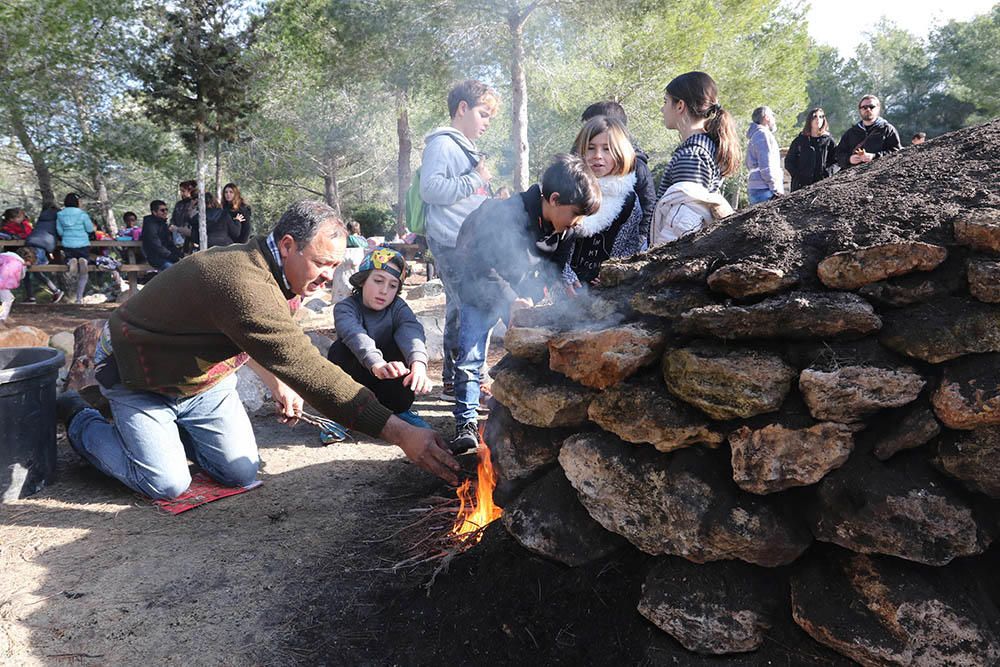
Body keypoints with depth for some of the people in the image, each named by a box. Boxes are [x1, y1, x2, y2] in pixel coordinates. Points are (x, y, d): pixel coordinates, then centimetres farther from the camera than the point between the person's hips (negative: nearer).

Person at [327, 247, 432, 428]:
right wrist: (377, 364, -60)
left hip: (390, 387, 2)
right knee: (339, 350, -29)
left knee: (402, 350, -28)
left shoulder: (398, 308, -8)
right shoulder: (345, 307, -15)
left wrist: (418, 364, -55)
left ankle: (399, 410, -5)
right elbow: (354, 334, -39)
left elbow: (411, 331, -31)